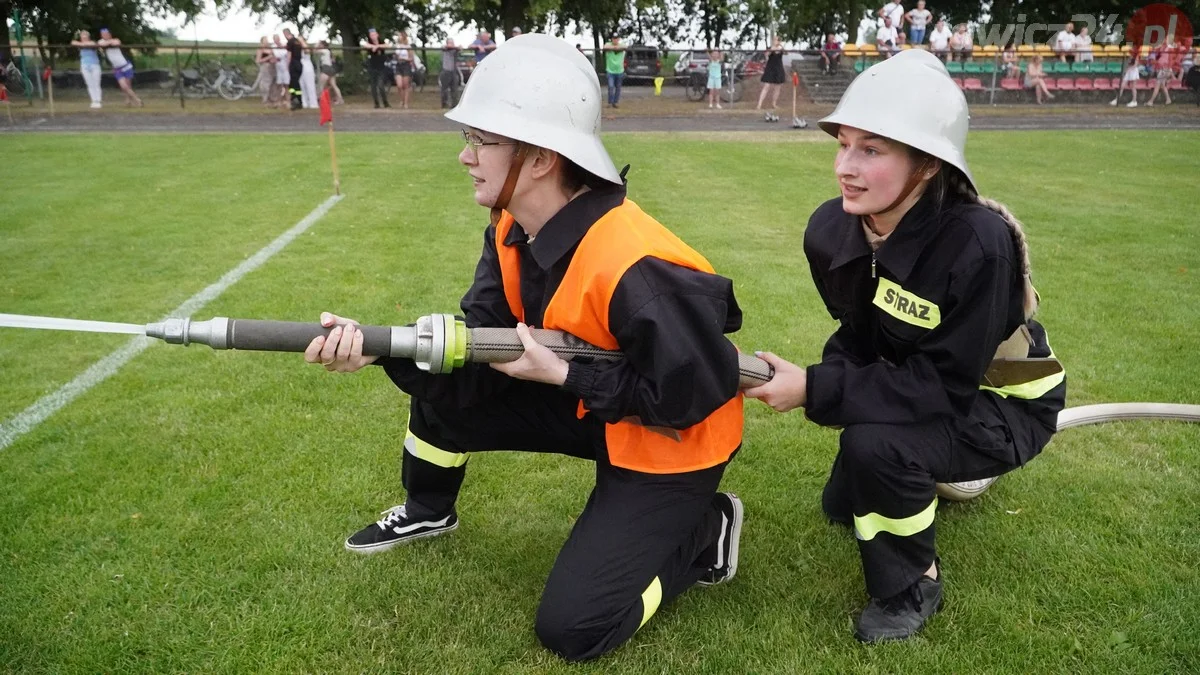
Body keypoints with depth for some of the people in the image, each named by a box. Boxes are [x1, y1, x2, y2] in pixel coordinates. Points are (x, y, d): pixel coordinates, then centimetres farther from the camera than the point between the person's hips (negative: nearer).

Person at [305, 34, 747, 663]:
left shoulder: (633, 270, -36)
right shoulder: (515, 229, -8)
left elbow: (693, 394, -27)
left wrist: (562, 376, -26)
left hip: (670, 441, -7)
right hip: (588, 403, 8)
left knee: (572, 627, -9)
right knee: (446, 392, 1)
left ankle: (704, 527, 11)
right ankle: (426, 513, 31)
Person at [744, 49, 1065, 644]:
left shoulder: (977, 243, -37)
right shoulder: (831, 230, -18)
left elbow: (947, 383, -33)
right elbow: (859, 332, -1)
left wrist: (815, 390, -36)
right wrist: (828, 377, -21)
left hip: (1001, 402, -6)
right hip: (914, 385, 7)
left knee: (874, 443, -35)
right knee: (842, 506, 20)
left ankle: (912, 586, -6)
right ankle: (948, 472, 44)